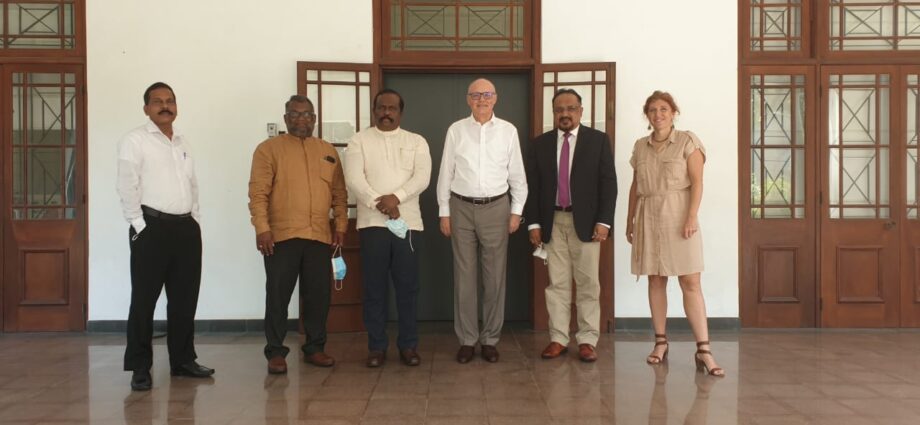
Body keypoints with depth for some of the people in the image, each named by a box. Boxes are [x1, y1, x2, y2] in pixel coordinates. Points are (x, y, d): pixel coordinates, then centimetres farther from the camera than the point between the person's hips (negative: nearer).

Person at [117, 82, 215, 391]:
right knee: (144, 299, 0)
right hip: (152, 228, -6)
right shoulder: (135, 140, -3)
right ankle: (140, 368, 8)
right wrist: (139, 225, -13)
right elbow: (126, 187, -10)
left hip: (187, 228, 7)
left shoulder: (182, 142, 17)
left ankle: (183, 360, 22)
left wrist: (194, 219, 12)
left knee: (185, 298, 11)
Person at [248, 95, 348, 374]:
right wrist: (262, 228, -14)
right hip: (281, 236, -3)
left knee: (318, 296, 8)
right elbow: (258, 192, -6)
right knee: (278, 296, 2)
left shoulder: (328, 151, 14)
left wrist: (341, 225, 7)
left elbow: (339, 193, 15)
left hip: (320, 236, 4)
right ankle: (275, 352, 12)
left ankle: (314, 347, 21)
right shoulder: (268, 149, 1)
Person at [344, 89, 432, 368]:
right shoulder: (359, 141, 7)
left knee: (408, 286, 4)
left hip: (408, 222, 1)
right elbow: (354, 179, -6)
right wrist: (380, 204, -18)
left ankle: (408, 345, 15)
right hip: (372, 223, 0)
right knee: (374, 287, 4)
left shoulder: (416, 142, 9)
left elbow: (422, 177, -5)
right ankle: (376, 346, 14)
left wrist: (396, 197, -20)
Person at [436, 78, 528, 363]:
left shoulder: (508, 131, 2)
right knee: (464, 276, 4)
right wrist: (444, 212, 2)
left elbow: (517, 174, 5)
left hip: (496, 208, 0)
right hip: (462, 208, 0)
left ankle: (490, 339, 17)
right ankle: (467, 340, 15)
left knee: (495, 277, 5)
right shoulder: (456, 130, 1)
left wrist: (516, 211, 2)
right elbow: (446, 173, 4)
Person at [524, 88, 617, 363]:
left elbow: (608, 183, -2)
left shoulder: (598, 140, 2)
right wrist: (534, 223, 0)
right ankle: (558, 339, 13)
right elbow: (533, 186, 7)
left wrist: (604, 221, -9)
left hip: (586, 221, -2)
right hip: (552, 222, 2)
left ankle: (587, 340, 11)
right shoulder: (540, 144, 8)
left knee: (588, 284, 3)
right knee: (557, 284, 6)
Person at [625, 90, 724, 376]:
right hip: (648, 218, 4)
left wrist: (692, 217, -15)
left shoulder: (687, 141, 0)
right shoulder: (640, 146, 12)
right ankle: (660, 342, 15)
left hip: (678, 216, -4)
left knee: (690, 282, -7)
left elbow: (697, 182, -5)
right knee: (655, 280, 6)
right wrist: (629, 219, 14)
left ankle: (703, 350, -6)